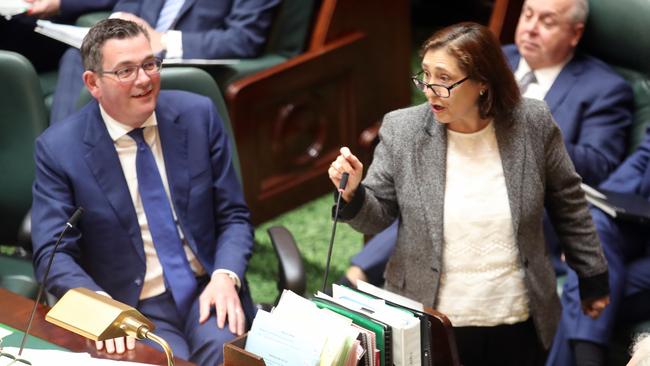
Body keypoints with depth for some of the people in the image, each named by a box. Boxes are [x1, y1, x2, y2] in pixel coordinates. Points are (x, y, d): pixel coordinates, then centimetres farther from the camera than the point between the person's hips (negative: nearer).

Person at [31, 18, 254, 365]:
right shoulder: (58, 148, -5)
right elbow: (53, 254, -7)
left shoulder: (197, 115, 2)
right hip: (135, 309, -2)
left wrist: (225, 277, -14)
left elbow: (233, 216, 6)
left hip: (208, 290, 2)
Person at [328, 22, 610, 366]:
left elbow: (568, 204, 5)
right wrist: (352, 192, -21)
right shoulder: (402, 129, -7)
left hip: (518, 324, 1)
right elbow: (377, 217, 0)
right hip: (428, 324, 0)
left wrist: (593, 279, 12)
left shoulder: (532, 124, -7)